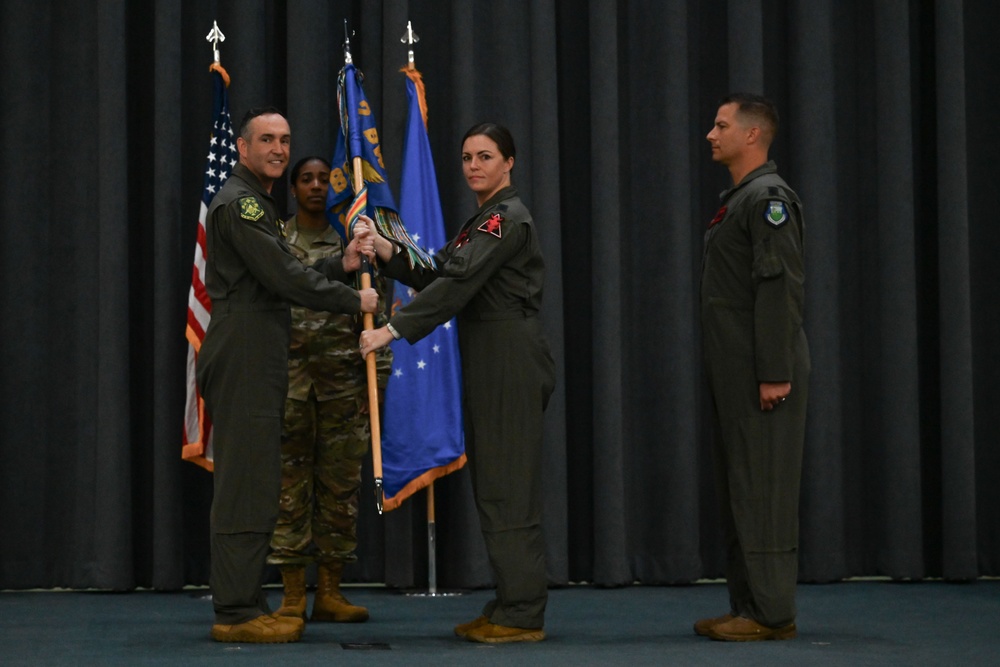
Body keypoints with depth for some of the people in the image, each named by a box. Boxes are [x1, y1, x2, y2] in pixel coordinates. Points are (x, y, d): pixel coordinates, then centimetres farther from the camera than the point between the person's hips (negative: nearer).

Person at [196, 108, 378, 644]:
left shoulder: (257, 203, 23)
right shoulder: (238, 202, -11)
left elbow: (282, 276, 22)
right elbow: (283, 278, -17)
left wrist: (342, 266, 11)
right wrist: (354, 301, -8)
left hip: (257, 358, 11)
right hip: (244, 354, -11)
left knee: (250, 484, 11)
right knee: (247, 483, -10)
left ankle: (241, 605, 16)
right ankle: (236, 614, -7)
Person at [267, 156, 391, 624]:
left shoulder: (355, 242, 7)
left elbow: (375, 314, 6)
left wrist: (377, 376, -1)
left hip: (343, 379, 1)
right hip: (286, 375, -1)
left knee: (340, 484, 3)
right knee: (289, 484, -1)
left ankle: (330, 593, 10)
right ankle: (292, 596, 4)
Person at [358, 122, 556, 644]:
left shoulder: (508, 218, -12)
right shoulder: (482, 221, 19)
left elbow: (458, 283, -22)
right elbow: (435, 274, 17)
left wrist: (393, 329, -25)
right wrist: (383, 249, 2)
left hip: (510, 360, -10)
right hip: (489, 361, 10)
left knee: (506, 484, -7)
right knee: (494, 483, 11)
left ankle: (521, 615, -3)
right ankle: (511, 606, 17)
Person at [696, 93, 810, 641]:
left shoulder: (768, 197, -13)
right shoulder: (738, 199, 18)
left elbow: (781, 289, -19)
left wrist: (775, 375, -22)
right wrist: (727, 373, 18)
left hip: (763, 373, -10)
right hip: (735, 373, 10)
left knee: (763, 489, -7)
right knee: (736, 489, 12)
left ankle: (772, 612, -2)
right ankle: (746, 606, 17)